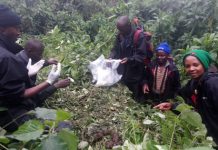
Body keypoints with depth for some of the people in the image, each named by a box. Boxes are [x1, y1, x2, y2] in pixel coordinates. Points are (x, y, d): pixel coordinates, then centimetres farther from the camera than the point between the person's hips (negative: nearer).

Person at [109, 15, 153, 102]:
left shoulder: (139, 36, -17)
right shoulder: (120, 35, 1)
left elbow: (141, 55, -18)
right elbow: (115, 49, 9)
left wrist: (129, 60, -33)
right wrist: (111, 58, -10)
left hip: (135, 75, -5)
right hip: (122, 73, 5)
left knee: (137, 99, 13)